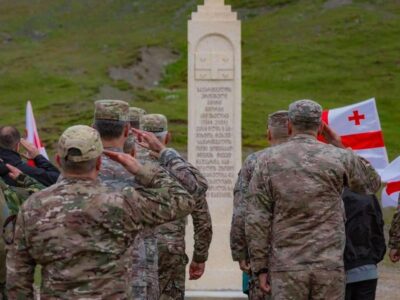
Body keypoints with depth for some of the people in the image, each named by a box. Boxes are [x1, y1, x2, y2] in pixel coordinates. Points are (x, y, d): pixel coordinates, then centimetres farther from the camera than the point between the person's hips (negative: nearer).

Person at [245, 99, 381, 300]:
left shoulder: (268, 161, 1)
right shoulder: (338, 158, 0)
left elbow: (256, 220, -2)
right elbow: (373, 183, 20)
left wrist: (260, 267, 3)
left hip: (286, 268, 0)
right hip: (329, 266, 0)